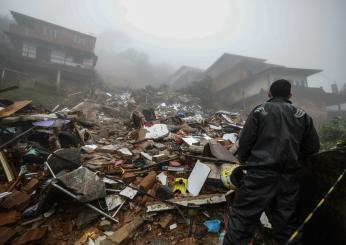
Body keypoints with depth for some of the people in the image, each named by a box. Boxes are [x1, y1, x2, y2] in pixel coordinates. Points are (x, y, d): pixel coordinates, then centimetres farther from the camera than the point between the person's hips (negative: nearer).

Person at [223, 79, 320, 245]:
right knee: (287, 223, 19)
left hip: (260, 174, -4)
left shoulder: (260, 110, -2)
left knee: (243, 217, 4)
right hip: (289, 178, 5)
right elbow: (313, 147, 11)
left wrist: (242, 159, 12)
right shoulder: (302, 115, 9)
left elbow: (245, 140, -6)